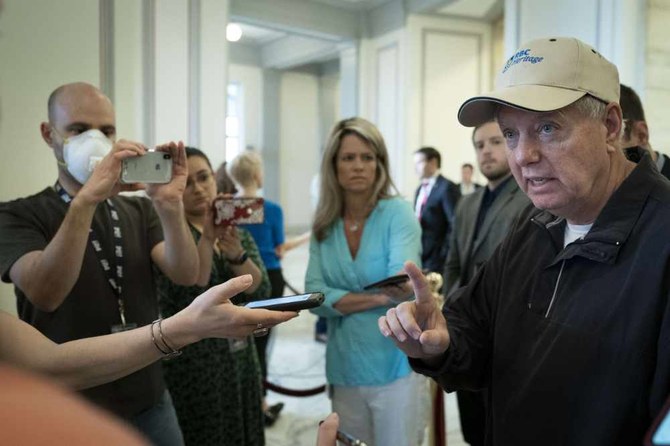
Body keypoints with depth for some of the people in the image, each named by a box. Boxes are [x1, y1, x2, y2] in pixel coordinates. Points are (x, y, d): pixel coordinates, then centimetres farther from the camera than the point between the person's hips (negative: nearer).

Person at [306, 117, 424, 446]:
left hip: (393, 364, -4)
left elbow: (403, 278, -24)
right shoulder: (323, 225, 0)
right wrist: (381, 298, -19)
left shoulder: (397, 213, -10)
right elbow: (314, 295, -9)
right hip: (343, 366, 4)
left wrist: (404, 291, -46)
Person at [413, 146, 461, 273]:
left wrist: (444, 255, -15)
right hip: (418, 256, 8)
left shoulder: (447, 188, -10)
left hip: (436, 258, -8)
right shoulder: (419, 190, 17)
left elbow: (455, 225, -14)